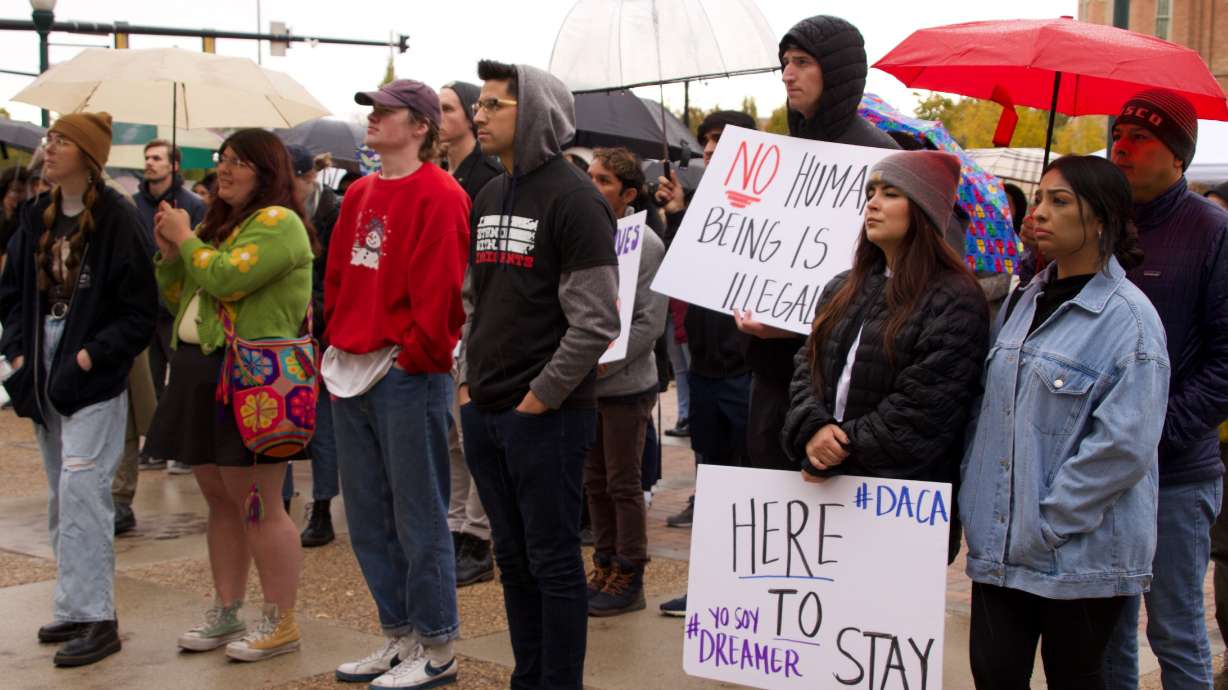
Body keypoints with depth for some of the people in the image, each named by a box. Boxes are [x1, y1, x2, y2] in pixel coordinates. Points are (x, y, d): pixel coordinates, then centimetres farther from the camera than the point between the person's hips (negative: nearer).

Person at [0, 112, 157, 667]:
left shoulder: (116, 220, -11)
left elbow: (140, 310, -12)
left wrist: (91, 355, -18)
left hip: (93, 379, -7)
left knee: (81, 495, -10)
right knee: (61, 500, 13)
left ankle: (94, 616, -4)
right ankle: (76, 608, 23)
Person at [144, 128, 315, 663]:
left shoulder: (277, 222, -10)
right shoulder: (217, 223, 20)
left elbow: (226, 279, -22)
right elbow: (178, 298, 21)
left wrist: (186, 238, -7)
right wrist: (169, 253, 5)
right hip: (202, 372, 9)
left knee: (257, 503, -6)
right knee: (220, 499, 13)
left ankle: (280, 623, 2)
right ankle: (225, 612, 22)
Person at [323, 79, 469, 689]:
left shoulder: (438, 197, -10)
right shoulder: (359, 195, 15)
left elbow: (439, 290, -16)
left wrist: (413, 355, -15)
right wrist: (336, 341, 9)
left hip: (408, 376, -8)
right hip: (351, 375, 8)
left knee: (419, 517, 0)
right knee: (368, 518, 13)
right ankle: (398, 638, 26)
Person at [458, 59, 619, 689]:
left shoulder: (572, 198, -11)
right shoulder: (488, 198, 14)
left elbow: (595, 320, -16)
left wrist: (541, 397, -15)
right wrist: (468, 379, 11)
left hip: (547, 417, -8)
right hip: (484, 413, 8)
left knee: (553, 561, 1)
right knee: (513, 559, 15)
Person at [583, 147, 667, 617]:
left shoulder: (645, 243, -10)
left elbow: (650, 322, -15)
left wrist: (602, 363, -19)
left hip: (626, 385, -6)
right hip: (586, 384, 6)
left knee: (624, 484, 2)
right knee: (595, 482, 14)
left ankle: (629, 577, 13)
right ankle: (604, 567, 26)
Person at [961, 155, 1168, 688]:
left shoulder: (1129, 319, -12)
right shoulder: (1023, 304, 11)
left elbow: (1123, 445, -18)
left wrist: (1047, 523, -16)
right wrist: (971, 495, 8)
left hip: (1082, 551, -6)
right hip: (1000, 542, 6)